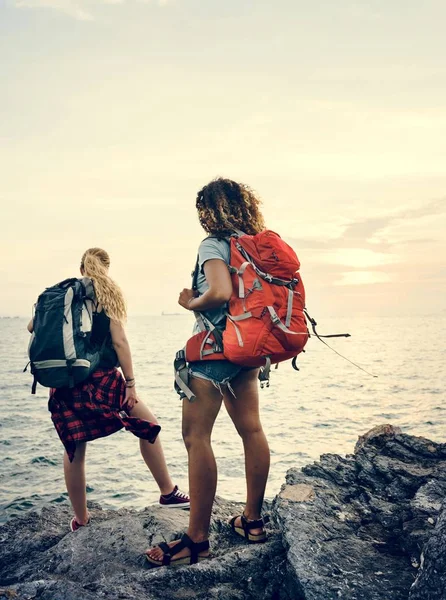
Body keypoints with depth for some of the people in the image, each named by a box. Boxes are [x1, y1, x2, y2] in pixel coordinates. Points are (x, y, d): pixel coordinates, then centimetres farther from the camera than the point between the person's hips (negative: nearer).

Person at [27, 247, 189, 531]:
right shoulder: (108, 293, 2)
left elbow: (33, 327, 12)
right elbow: (119, 342, -5)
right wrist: (130, 383, -5)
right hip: (100, 380, -4)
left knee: (74, 450, 13)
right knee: (149, 426, 12)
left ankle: (80, 519, 23)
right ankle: (168, 493, 18)